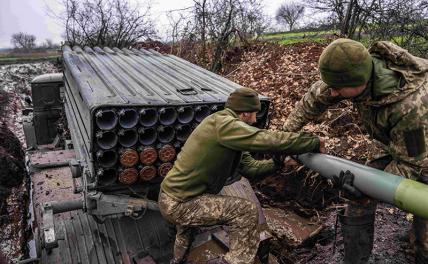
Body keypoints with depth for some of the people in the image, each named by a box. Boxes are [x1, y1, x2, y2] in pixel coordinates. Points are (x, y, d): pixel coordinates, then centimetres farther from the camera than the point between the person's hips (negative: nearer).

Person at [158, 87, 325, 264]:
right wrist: (315, 143, -13)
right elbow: (269, 140, -24)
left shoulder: (222, 126, 11)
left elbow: (249, 167, 11)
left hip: (175, 197, 10)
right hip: (176, 204, -10)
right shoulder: (222, 124, -21)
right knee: (246, 211, -13)